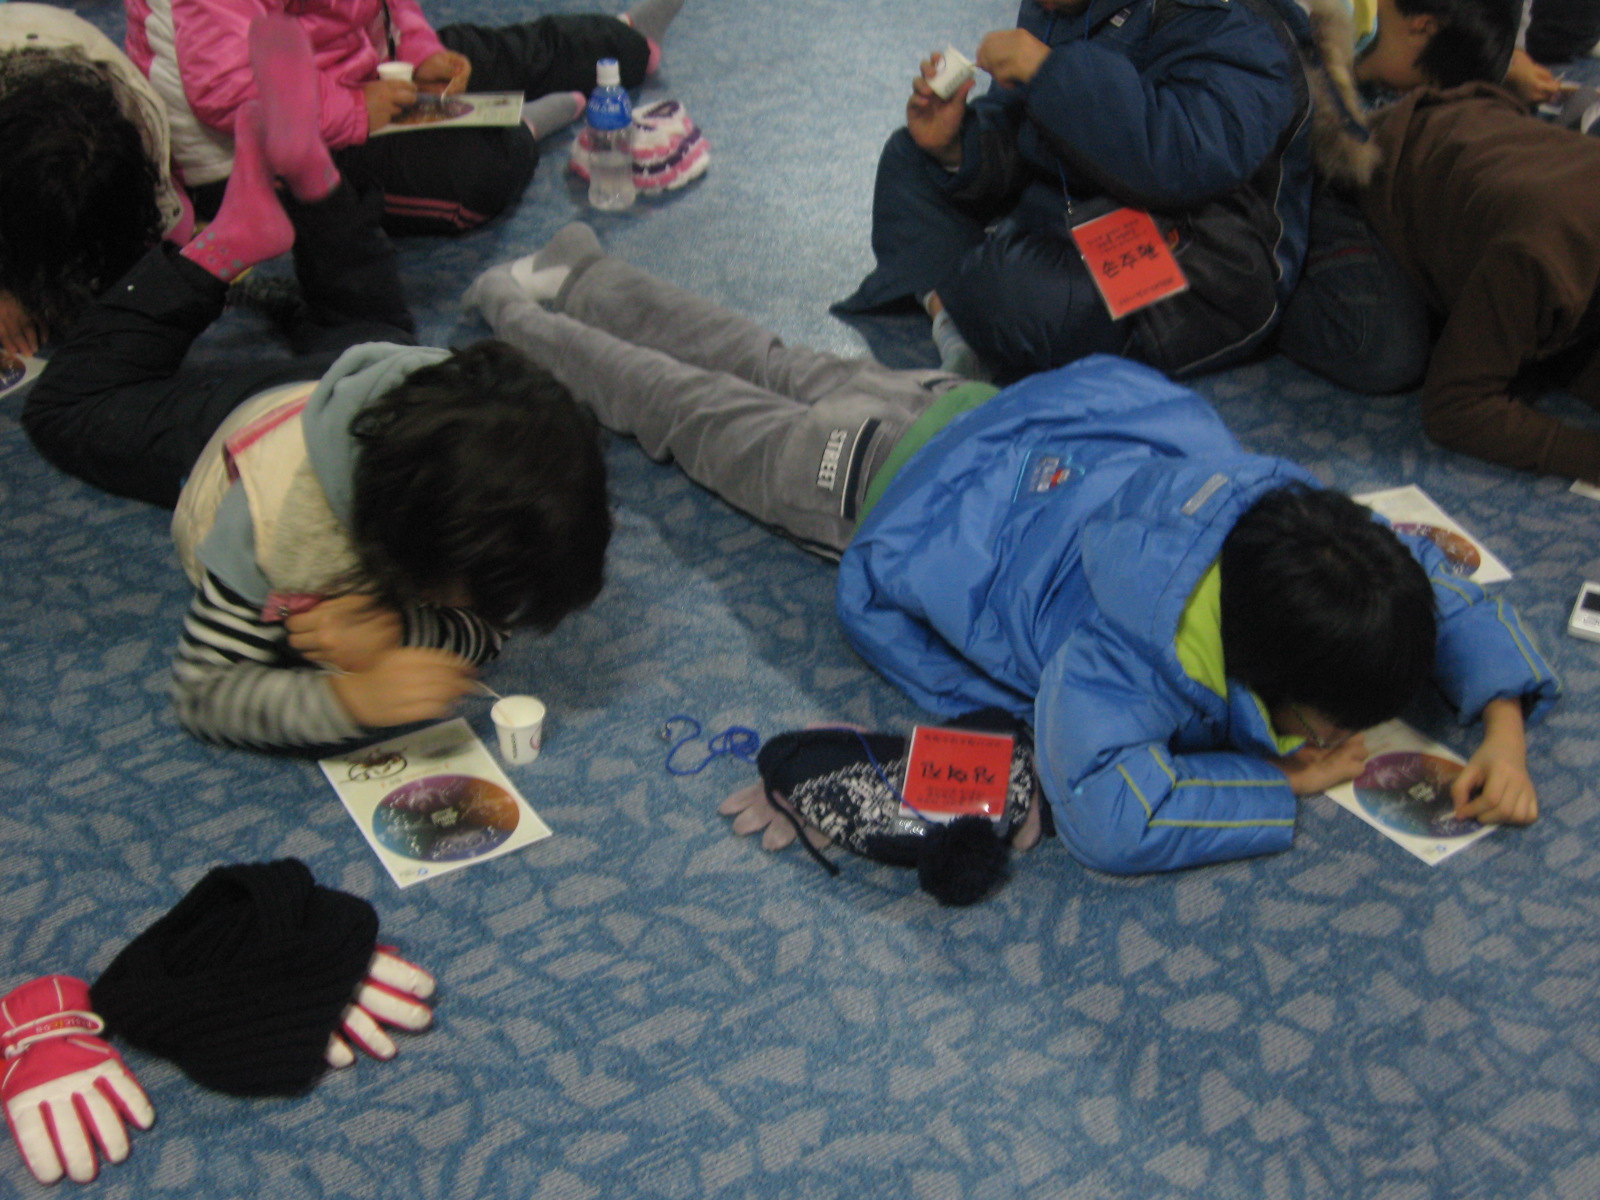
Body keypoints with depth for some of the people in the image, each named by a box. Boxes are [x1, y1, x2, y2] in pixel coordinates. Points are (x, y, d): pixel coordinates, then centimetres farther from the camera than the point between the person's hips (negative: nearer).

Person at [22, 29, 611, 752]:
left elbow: (495, 628, -32)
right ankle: (226, 246, 23)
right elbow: (203, 692, -43)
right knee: (65, 406, 27)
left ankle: (308, 174, 39)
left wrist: (397, 631, -55)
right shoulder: (272, 516, -51)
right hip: (234, 420, -3)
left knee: (370, 323, 40)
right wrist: (350, 698, -62)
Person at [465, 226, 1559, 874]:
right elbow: (1109, 815, -56)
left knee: (792, 375, 27)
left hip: (998, 420, 6)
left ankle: (578, 276, 52)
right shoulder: (1130, 648, -46)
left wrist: (1504, 724, -24)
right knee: (700, 413, 19)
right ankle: (518, 315, 45)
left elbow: (1442, 582, -9)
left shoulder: (1315, 522, -26)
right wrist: (1284, 782, -42)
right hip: (889, 484, -6)